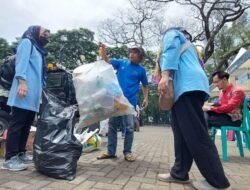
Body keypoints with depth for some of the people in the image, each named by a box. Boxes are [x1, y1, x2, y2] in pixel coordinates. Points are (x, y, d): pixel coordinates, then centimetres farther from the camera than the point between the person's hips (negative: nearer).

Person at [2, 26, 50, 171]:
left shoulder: (38, 49, 29)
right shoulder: (27, 42, 6)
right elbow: (22, 62, -10)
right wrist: (22, 81, -22)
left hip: (33, 93, 8)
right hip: (24, 90, -8)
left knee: (27, 125, 8)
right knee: (17, 124, -9)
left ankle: (21, 153, 15)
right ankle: (10, 159, -5)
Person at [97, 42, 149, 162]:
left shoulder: (141, 70, 6)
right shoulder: (121, 63, 9)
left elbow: (145, 85, 13)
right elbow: (106, 61, 5)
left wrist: (146, 98, 0)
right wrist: (103, 50, -12)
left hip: (130, 102, -2)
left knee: (129, 127, 0)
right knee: (112, 125, 6)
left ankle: (127, 152, 15)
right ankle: (111, 152, 18)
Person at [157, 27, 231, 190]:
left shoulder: (171, 33, 16)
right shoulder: (186, 44, 39)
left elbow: (171, 49, -7)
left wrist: (165, 74, -21)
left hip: (186, 85, -9)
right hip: (192, 85, 9)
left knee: (195, 134, -12)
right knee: (183, 133, 6)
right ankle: (179, 173, 10)